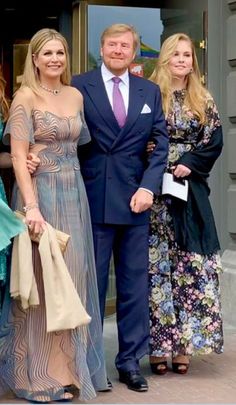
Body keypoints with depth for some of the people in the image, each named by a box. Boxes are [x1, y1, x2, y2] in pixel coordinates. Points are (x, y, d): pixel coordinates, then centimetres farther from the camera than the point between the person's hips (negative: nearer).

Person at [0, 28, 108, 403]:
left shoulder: (76, 96, 11)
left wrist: (77, 197, 6)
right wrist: (31, 207, -21)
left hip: (75, 193, 6)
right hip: (41, 193, -6)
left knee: (73, 279, 9)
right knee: (41, 281, 0)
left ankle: (68, 368, 22)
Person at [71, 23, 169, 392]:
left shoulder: (150, 91, 11)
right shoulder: (80, 86, 2)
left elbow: (161, 143, 8)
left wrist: (149, 186, -5)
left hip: (135, 199, 3)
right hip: (93, 199, -3)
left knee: (135, 285, 7)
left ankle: (130, 361, 17)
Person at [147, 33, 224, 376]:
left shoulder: (204, 100, 11)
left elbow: (215, 141, 5)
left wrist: (189, 163, -9)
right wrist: (147, 153, -15)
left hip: (190, 190, 2)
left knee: (190, 265, 0)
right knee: (156, 265, -2)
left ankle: (183, 343, 7)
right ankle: (157, 345, 4)